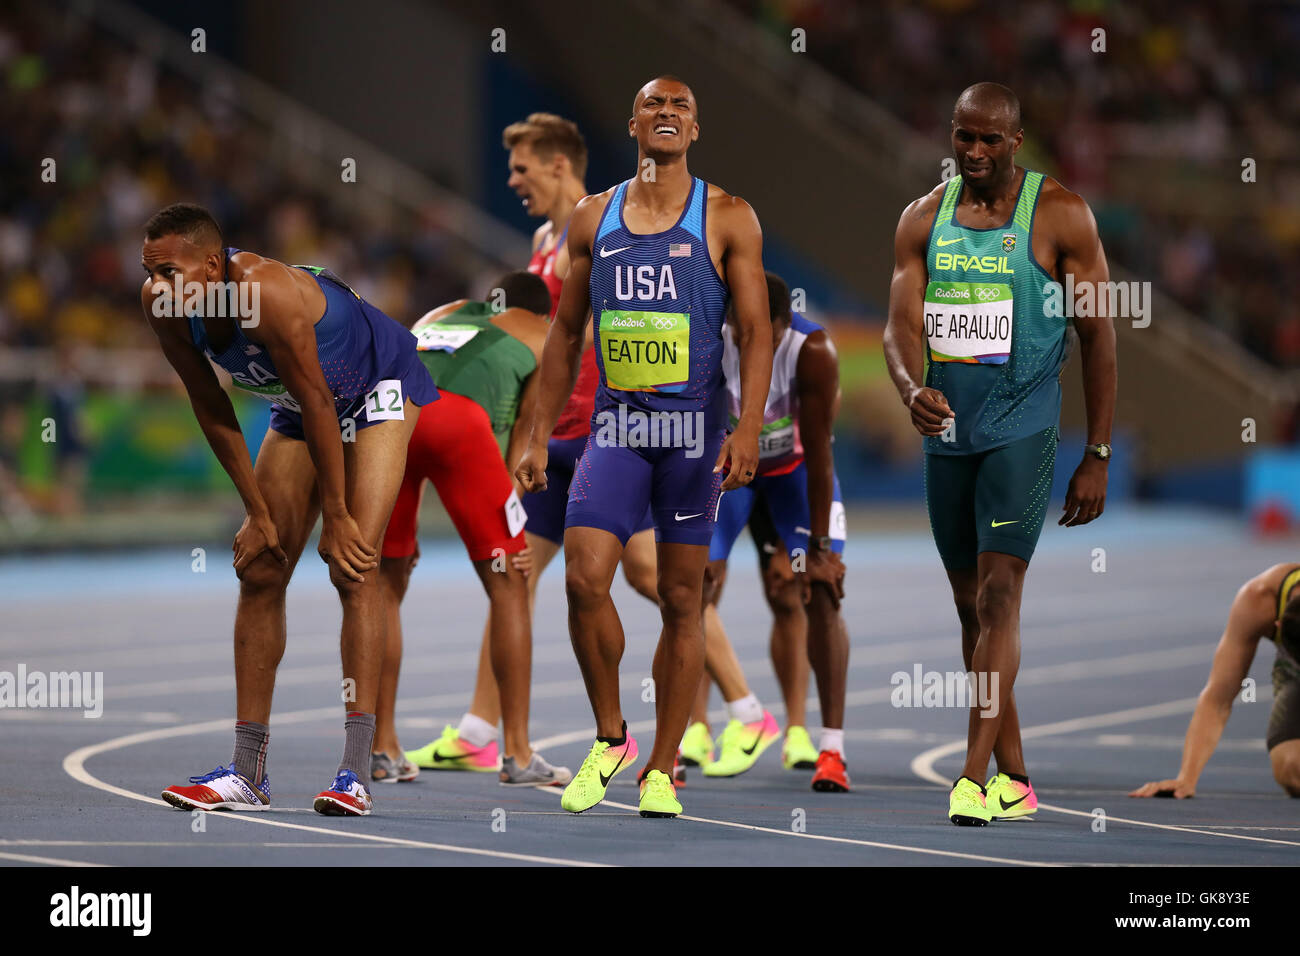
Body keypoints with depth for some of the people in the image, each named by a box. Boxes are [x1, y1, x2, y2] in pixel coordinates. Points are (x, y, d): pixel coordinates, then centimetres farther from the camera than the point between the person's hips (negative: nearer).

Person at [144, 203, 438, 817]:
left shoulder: (265, 290, -39)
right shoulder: (162, 306, -19)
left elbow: (317, 405, -31)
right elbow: (211, 409, -7)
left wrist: (337, 518, -24)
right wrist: (258, 512, -6)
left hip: (376, 389, -7)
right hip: (303, 403, 7)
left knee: (354, 567, -18)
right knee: (259, 570, 1)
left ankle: (356, 771, -20)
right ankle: (248, 772, 5)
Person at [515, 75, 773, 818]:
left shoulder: (727, 219, 1)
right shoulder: (595, 218, 9)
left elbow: (756, 331, -4)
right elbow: (567, 333, 14)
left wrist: (749, 431, -17)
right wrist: (540, 436, 9)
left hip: (695, 425, -2)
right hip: (615, 425, 2)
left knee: (682, 599, 2)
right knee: (584, 578, -14)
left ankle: (662, 770, 9)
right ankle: (610, 737, 6)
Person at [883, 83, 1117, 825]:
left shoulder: (1060, 215, -4)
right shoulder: (925, 217, 7)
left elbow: (1099, 337, -1)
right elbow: (902, 323, 0)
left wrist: (1097, 456, -4)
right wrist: (912, 389, -23)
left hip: (1023, 430, -5)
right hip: (946, 431, 5)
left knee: (999, 595, -15)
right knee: (971, 604, 9)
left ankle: (975, 776, -20)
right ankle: (1015, 780, 17)